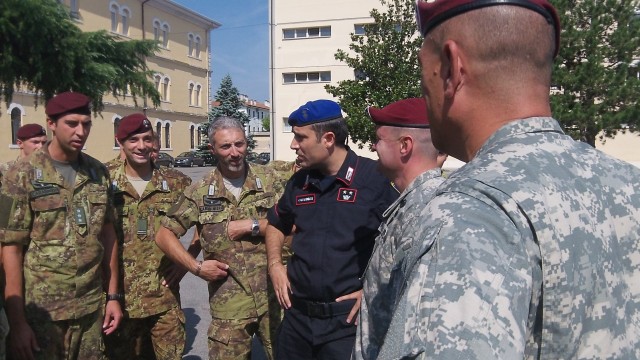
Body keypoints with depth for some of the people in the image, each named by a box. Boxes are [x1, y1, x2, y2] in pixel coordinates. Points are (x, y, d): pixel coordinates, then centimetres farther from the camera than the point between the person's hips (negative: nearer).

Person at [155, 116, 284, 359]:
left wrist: (253, 225, -14)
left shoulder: (268, 179, 1)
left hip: (273, 295, 1)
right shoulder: (200, 192, 0)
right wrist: (196, 267, -7)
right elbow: (164, 236, 4)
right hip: (228, 303, 0)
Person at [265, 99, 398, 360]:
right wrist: (275, 265, 9)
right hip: (296, 316, 6)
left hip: (347, 321, -6)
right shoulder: (299, 182, 7)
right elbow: (277, 224, 25)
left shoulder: (376, 179, -13)